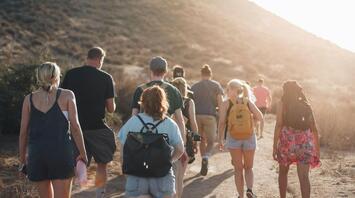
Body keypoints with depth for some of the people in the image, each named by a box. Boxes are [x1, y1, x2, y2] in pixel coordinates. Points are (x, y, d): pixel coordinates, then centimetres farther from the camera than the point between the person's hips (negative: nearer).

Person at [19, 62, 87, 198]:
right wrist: (83, 154, 4)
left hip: (36, 153, 3)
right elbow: (75, 127, -4)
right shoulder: (67, 96, 1)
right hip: (61, 152, -3)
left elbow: (23, 132, 6)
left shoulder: (29, 99, 7)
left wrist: (22, 159, 15)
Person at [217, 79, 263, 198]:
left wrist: (220, 139, -2)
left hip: (233, 139, -1)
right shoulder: (248, 102, -3)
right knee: (248, 168, 16)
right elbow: (260, 118, -6)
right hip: (249, 138, 1)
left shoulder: (226, 104, -8)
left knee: (238, 169, 11)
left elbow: (222, 123, -11)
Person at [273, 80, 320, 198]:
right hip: (305, 143, 2)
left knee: (283, 172, 20)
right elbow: (314, 129, 9)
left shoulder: (282, 103, 2)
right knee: (304, 176, -2)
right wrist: (317, 149, 14)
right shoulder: (306, 105, 10)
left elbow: (279, 125, -7)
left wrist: (275, 145, -6)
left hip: (287, 140, -1)